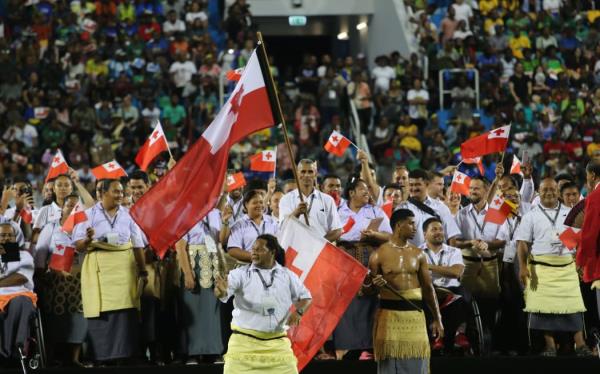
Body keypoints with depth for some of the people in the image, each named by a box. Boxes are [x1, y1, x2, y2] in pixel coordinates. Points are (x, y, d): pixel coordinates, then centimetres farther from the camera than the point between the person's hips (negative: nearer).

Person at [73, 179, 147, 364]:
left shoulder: (128, 215, 13)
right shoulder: (89, 215, 4)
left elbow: (138, 246, 13)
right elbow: (78, 245, 0)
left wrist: (143, 272, 7)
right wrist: (88, 240, -21)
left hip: (124, 268, 2)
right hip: (99, 268, -2)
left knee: (124, 312, -7)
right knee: (101, 312, -8)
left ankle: (123, 353, -4)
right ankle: (102, 355, -5)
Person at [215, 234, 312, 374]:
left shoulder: (287, 275, 7)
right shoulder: (241, 273, -1)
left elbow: (305, 296, 16)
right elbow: (224, 293, -15)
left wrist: (299, 312, -6)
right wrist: (221, 291, -40)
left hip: (277, 343, 2)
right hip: (245, 341, -2)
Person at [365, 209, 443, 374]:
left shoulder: (418, 254, 10)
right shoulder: (379, 254, -1)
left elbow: (428, 287, 14)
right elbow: (366, 288, 4)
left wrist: (437, 319, 11)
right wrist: (374, 284, -20)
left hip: (415, 314, 3)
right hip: (389, 313, -3)